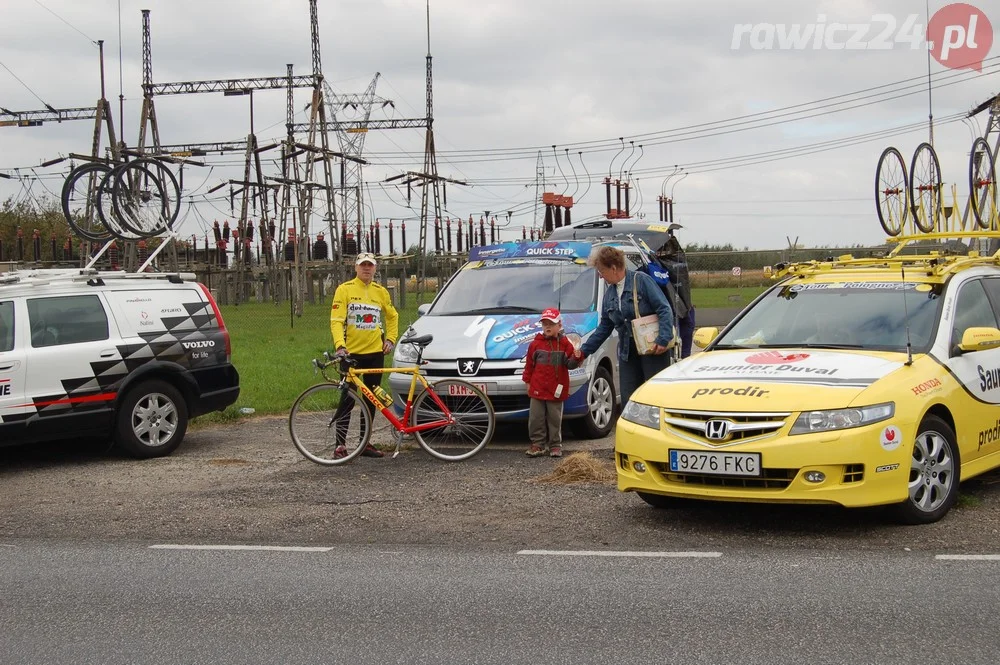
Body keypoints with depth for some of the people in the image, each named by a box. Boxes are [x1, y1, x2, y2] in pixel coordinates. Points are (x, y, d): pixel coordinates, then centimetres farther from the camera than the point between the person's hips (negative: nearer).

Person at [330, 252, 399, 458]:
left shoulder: (380, 292, 9)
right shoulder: (344, 290, -4)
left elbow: (392, 316, 24)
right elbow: (336, 320, -10)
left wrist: (391, 339, 11)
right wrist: (340, 345, -24)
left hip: (375, 353, 5)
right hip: (351, 353, -4)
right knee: (347, 400, -4)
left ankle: (365, 443, 17)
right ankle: (340, 445, 0)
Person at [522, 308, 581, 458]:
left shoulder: (565, 344, -1)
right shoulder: (536, 344, 3)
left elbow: (569, 364, -1)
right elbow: (529, 364, 8)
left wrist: (576, 358, -21)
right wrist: (528, 381, 7)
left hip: (556, 389, -1)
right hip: (538, 388, 2)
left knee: (555, 419, 6)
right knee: (536, 418, 4)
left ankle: (555, 445, 14)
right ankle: (537, 444, 12)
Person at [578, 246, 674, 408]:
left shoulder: (642, 281, -7)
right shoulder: (609, 293, 14)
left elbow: (665, 310, -12)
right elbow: (605, 327, 21)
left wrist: (663, 338, -22)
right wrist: (584, 351, 17)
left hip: (653, 348, -7)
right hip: (627, 351, 7)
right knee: (628, 399, 5)